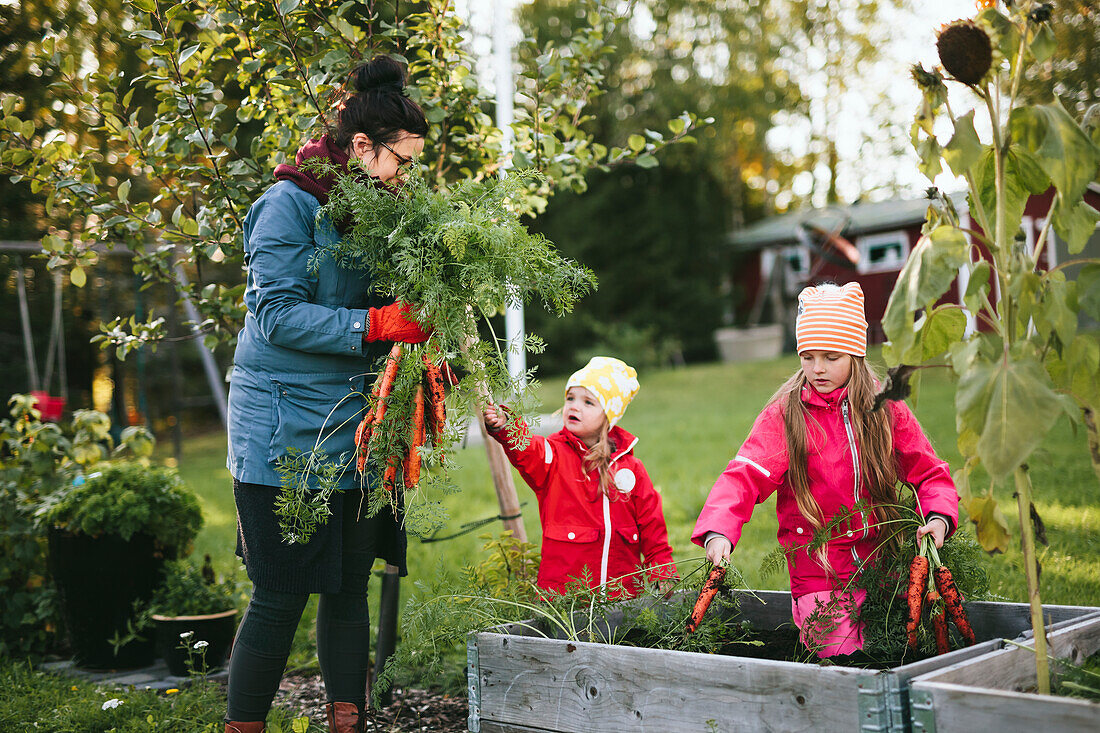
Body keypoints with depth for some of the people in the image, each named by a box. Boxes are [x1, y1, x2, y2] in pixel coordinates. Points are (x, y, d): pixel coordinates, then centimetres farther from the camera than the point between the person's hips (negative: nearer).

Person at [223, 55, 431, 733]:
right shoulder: (290, 205, -10)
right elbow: (279, 316, -17)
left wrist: (427, 329, 1)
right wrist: (377, 324, -22)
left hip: (356, 431, 7)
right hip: (286, 438, -7)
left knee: (350, 587, 11)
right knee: (281, 595, -3)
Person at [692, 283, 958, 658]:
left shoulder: (887, 411, 4)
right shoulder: (785, 415, -4)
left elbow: (930, 473, 9)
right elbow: (745, 475, -16)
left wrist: (939, 517, -12)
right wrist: (718, 531, -33)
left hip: (883, 567, 3)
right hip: (819, 578, -3)